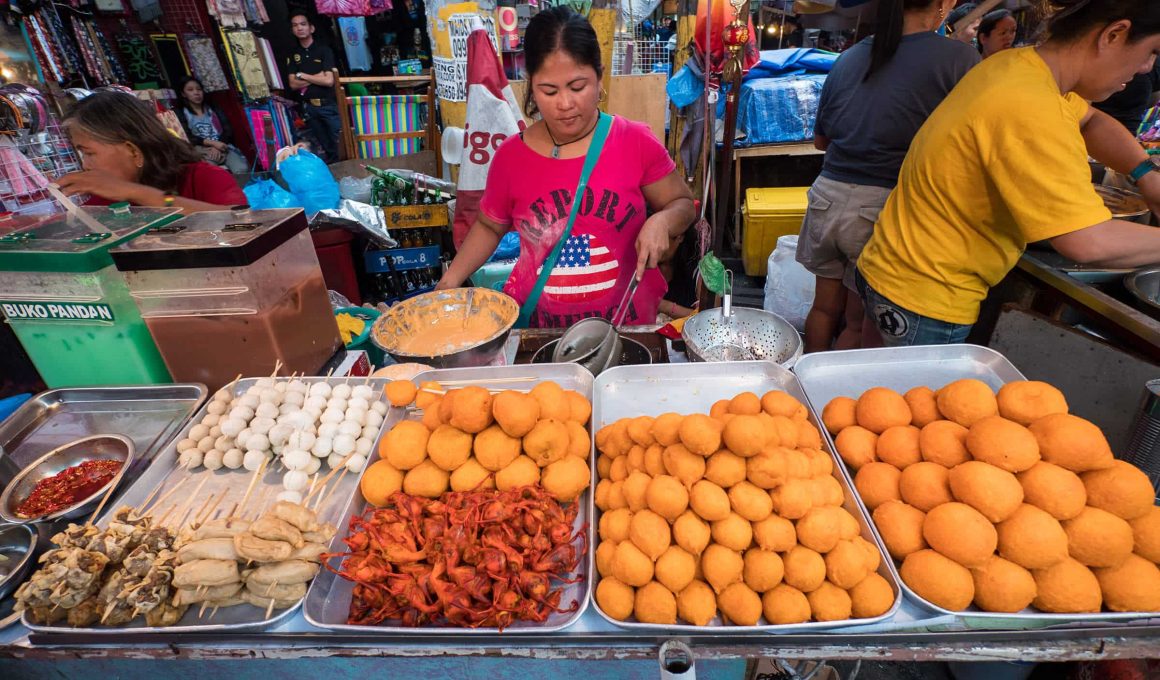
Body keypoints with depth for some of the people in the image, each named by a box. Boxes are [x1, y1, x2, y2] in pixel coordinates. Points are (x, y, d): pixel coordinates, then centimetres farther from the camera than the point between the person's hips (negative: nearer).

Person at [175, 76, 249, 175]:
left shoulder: (213, 109, 21)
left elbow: (228, 130, 8)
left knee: (242, 169, -30)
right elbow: (188, 138, -1)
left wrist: (217, 147, -10)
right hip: (201, 151, -2)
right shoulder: (181, 114, 12)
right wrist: (213, 143, -16)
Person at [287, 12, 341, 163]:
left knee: (340, 144, -1)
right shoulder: (293, 55, 7)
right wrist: (317, 77, -9)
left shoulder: (324, 50, -4)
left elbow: (328, 81, -15)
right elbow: (293, 84, -1)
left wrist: (302, 75, -7)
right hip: (309, 106, 4)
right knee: (326, 146, 14)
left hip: (329, 105, -4)